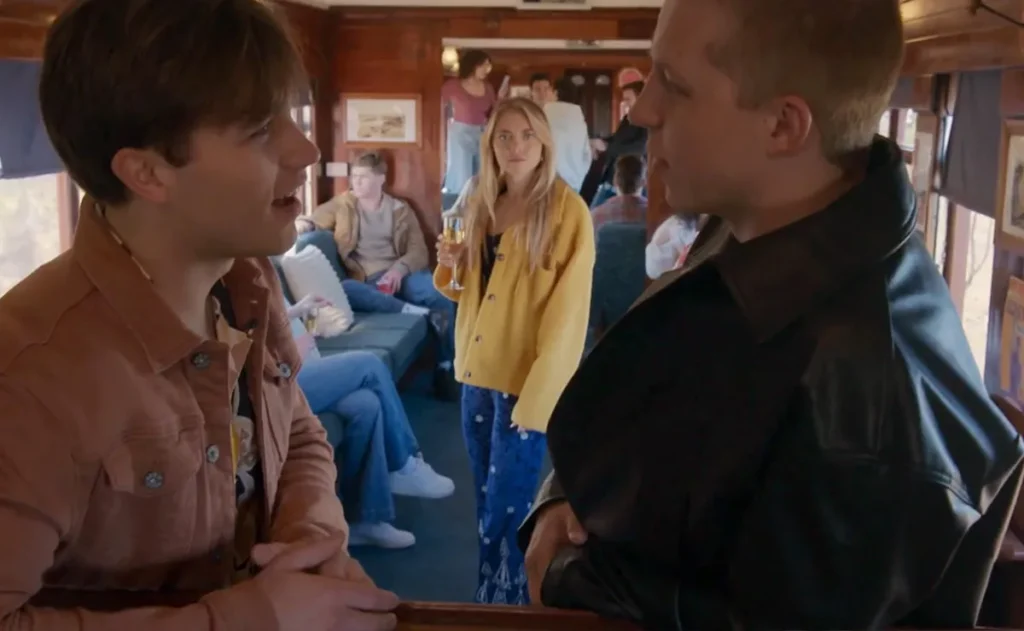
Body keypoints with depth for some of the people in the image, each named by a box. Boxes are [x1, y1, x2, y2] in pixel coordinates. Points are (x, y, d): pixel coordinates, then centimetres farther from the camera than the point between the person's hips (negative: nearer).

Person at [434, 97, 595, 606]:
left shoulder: (566, 210, -11)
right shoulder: (477, 202, 8)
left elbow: (568, 311, -16)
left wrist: (537, 394, -20)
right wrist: (449, 264, -2)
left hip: (527, 380, -6)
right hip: (477, 371, 6)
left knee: (508, 508, -1)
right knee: (486, 502, 16)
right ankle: (489, 597, 31)